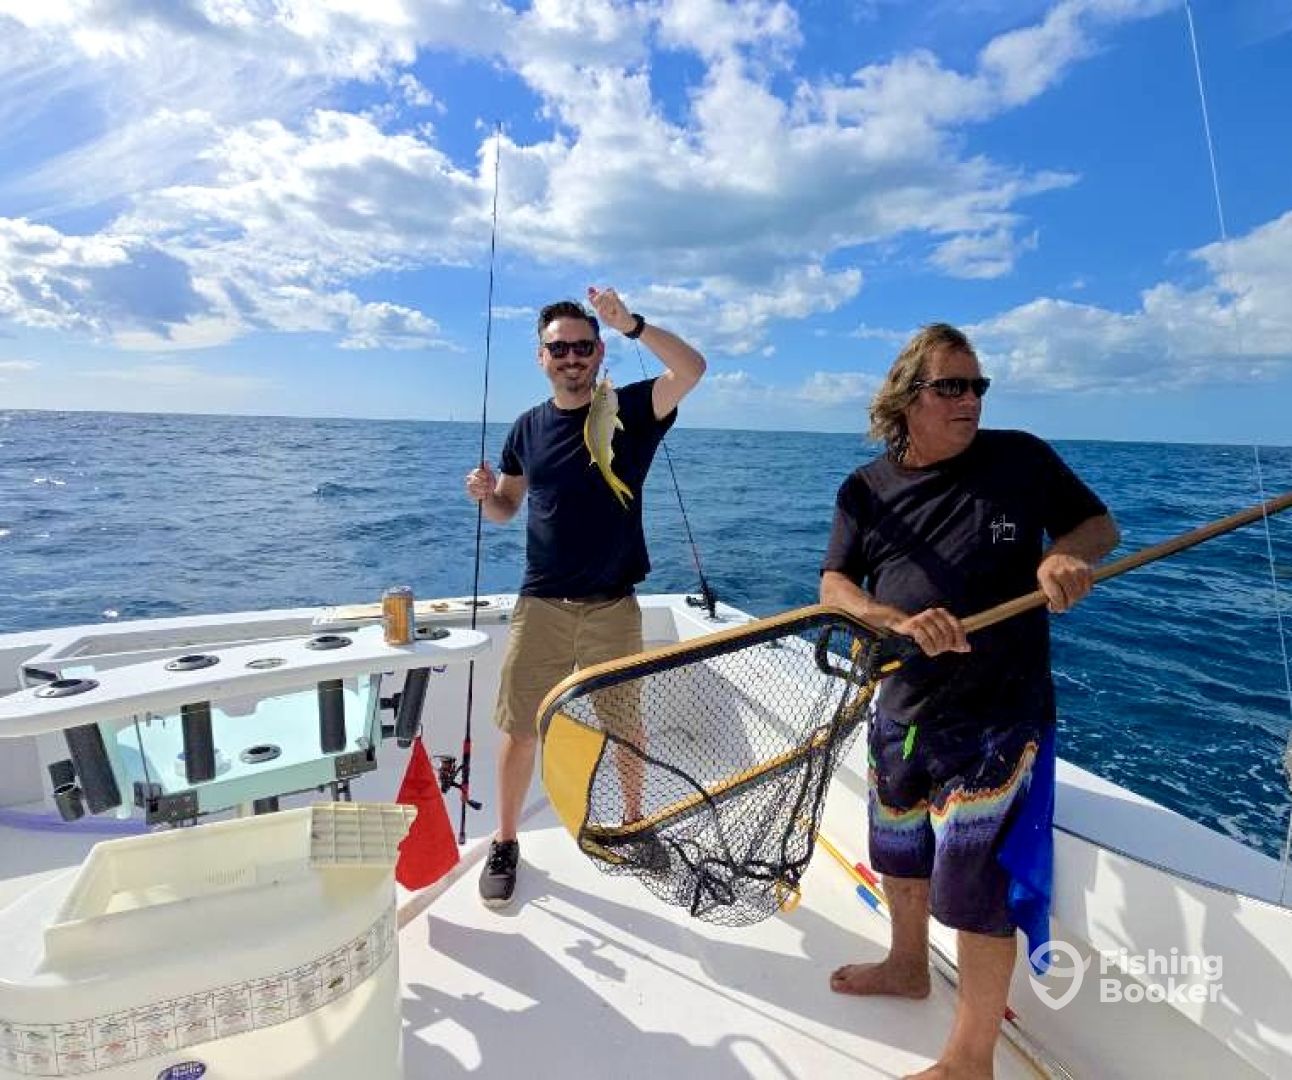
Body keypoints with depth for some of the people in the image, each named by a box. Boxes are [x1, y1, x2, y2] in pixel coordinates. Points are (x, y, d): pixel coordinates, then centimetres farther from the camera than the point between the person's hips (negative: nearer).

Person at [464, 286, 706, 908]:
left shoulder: (629, 411, -2)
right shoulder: (529, 428, 6)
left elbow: (691, 369, -19)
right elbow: (506, 509, 14)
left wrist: (630, 323, -29)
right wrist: (486, 494, -8)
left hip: (613, 607, -1)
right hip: (541, 605, 1)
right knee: (520, 729, 4)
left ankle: (634, 822, 37)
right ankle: (505, 842, 24)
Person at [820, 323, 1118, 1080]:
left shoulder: (1022, 458, -5)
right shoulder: (867, 490, 0)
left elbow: (1101, 523, 5)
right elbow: (834, 586, -7)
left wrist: (1067, 553, -19)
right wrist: (902, 622, -27)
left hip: (998, 712, -4)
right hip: (901, 706, 5)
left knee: (975, 881, -2)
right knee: (898, 851, 22)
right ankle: (908, 967, 50)